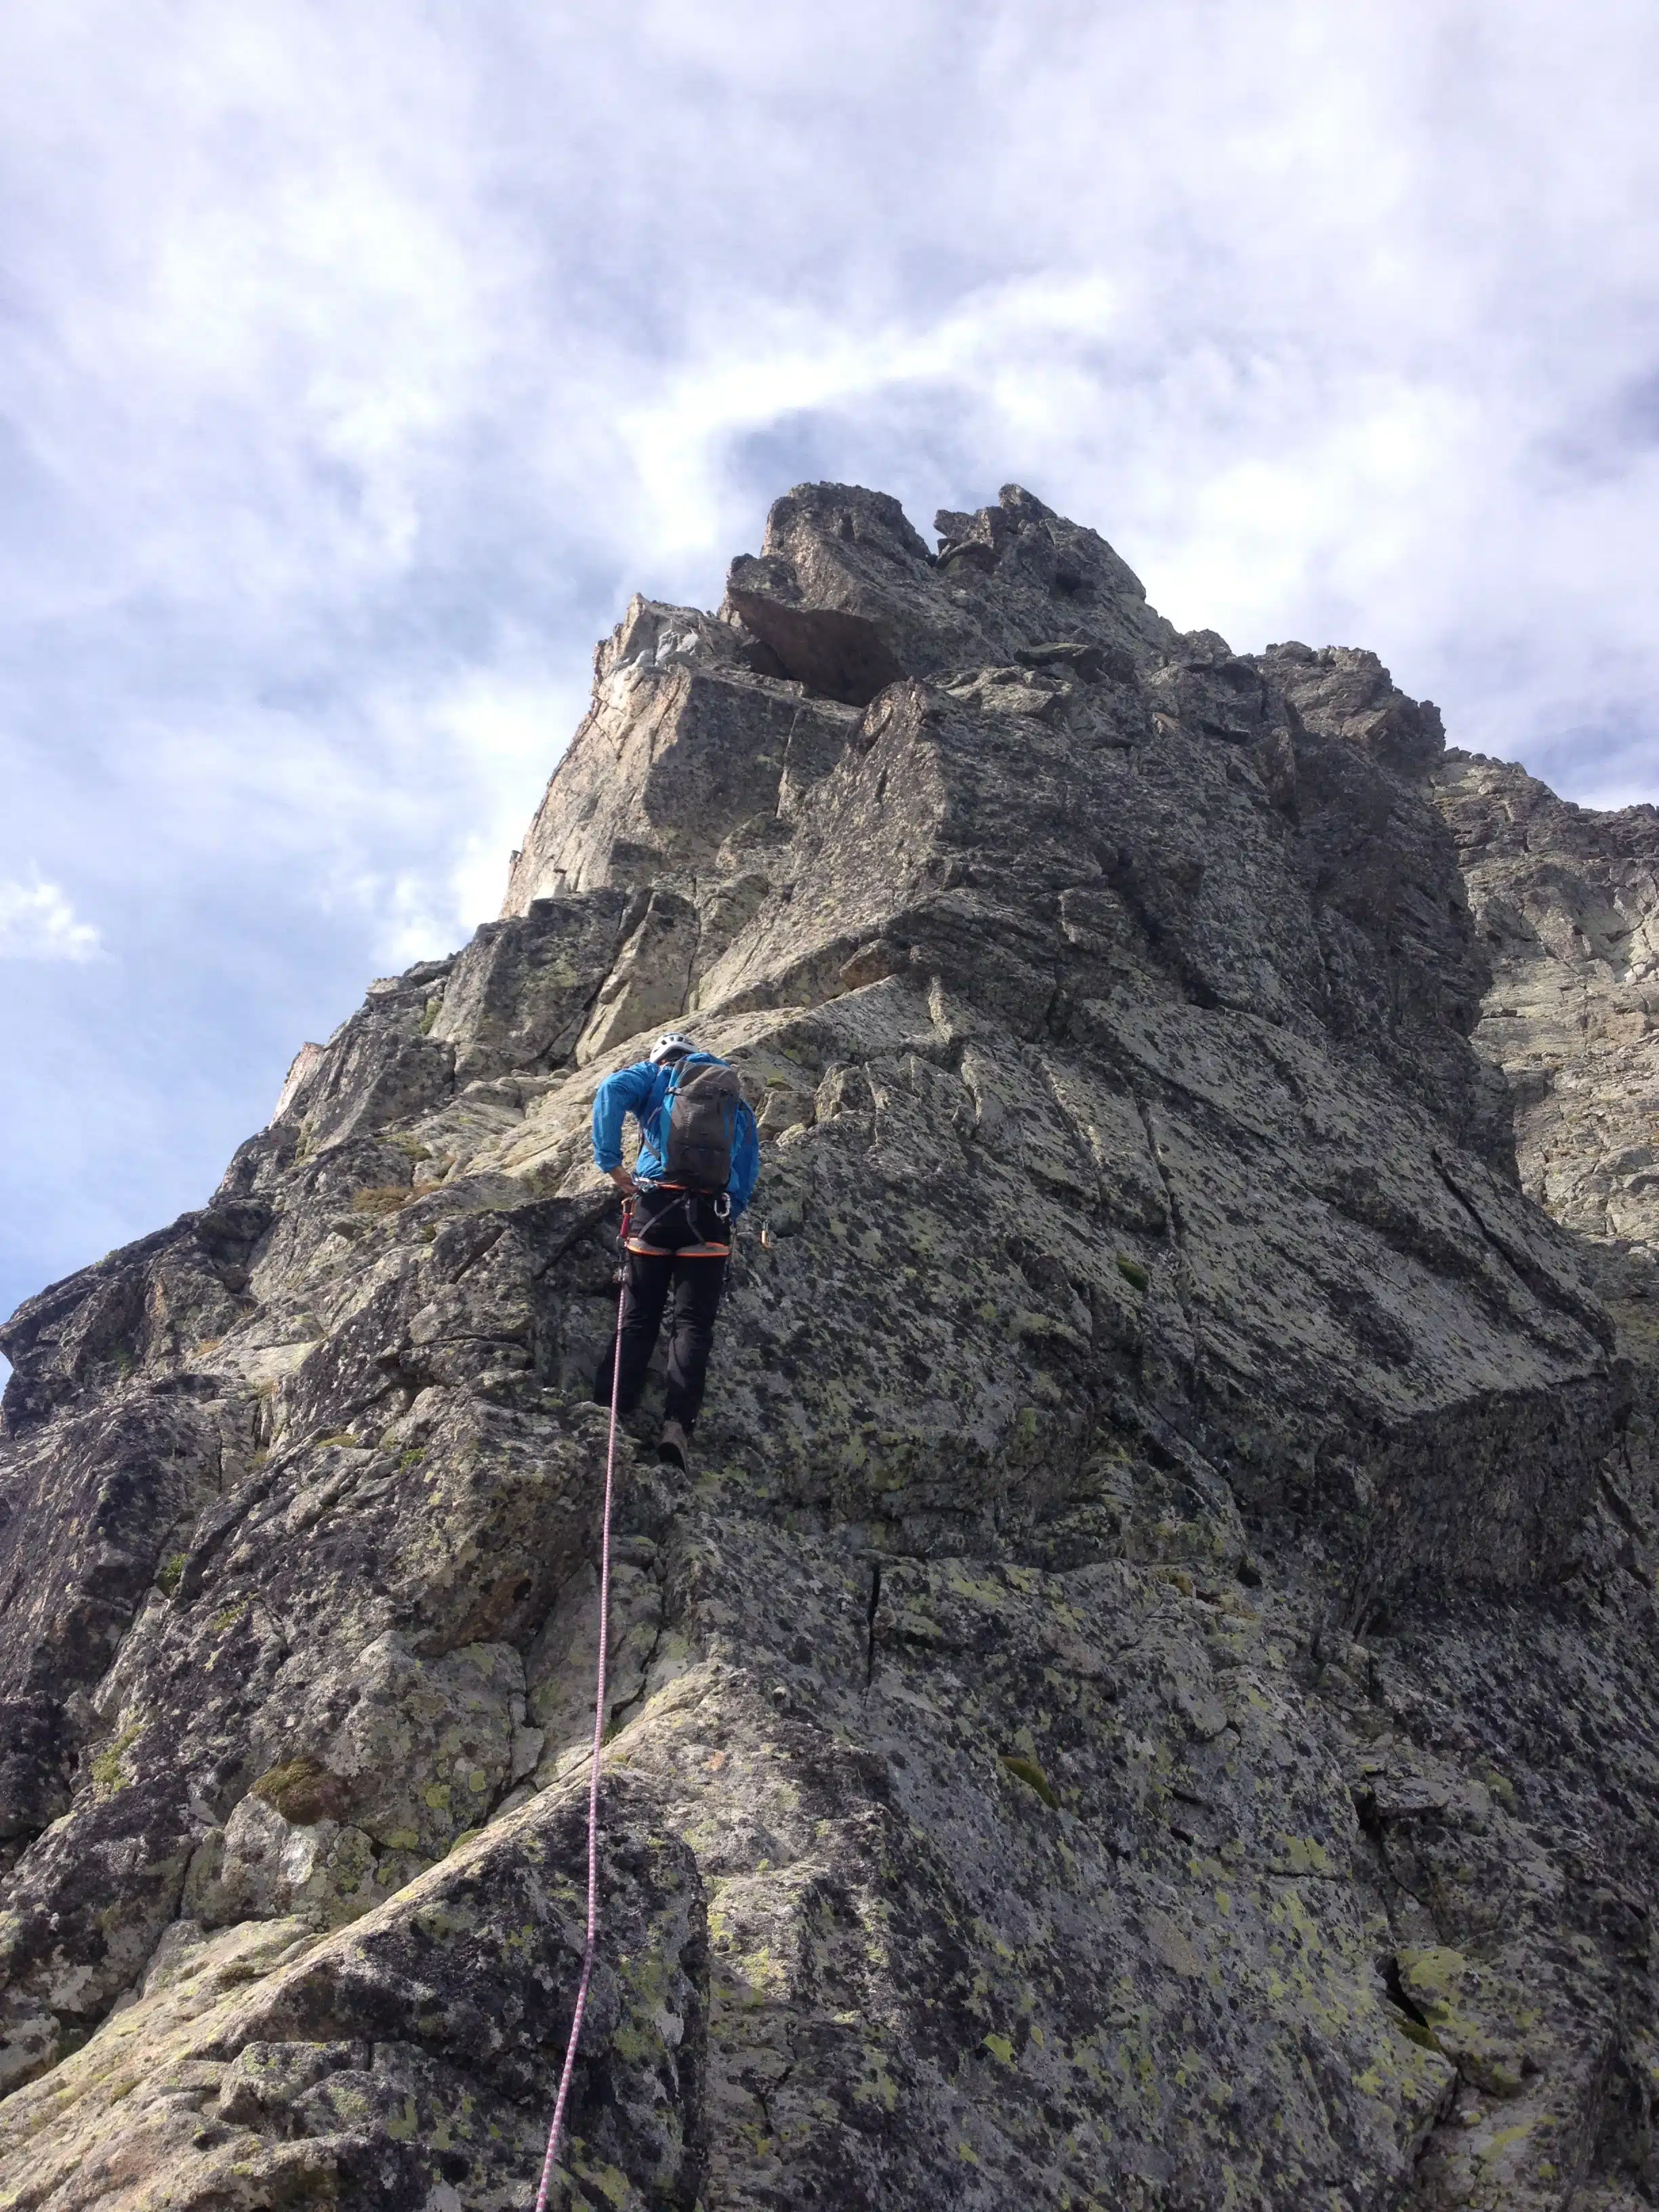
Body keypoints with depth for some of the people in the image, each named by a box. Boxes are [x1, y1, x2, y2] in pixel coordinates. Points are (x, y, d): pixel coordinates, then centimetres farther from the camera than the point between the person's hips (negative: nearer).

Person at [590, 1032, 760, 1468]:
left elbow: (611, 1091, -5)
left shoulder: (657, 1075, 17)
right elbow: (748, 1174, 19)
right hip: (711, 1215, 1)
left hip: (657, 1204, -1)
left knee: (637, 1319, 3)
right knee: (693, 1323, -3)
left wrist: (610, 1162, -3)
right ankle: (678, 1425, -18)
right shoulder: (737, 1100, 27)